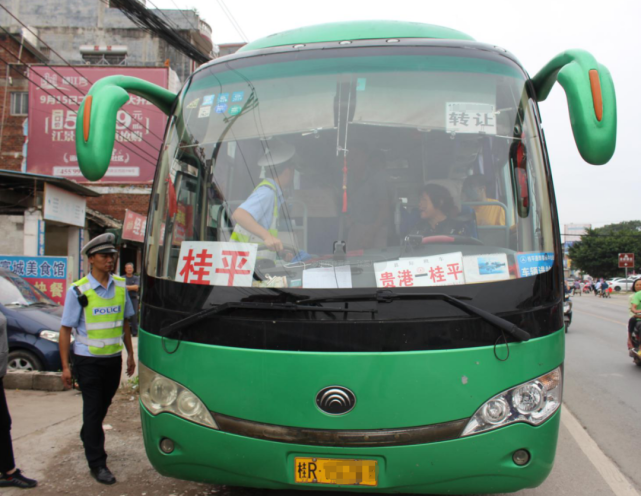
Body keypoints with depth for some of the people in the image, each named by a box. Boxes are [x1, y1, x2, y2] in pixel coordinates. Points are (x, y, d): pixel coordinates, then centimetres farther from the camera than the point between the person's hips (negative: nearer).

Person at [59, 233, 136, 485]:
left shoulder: (120, 286, 3)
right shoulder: (78, 291, -11)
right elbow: (65, 329, -9)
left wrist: (130, 354, 12)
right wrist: (65, 366, -11)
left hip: (113, 359, 5)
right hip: (88, 360, -4)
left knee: (103, 405, 17)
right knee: (93, 409, 0)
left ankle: (89, 438, 43)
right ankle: (97, 464, 10)